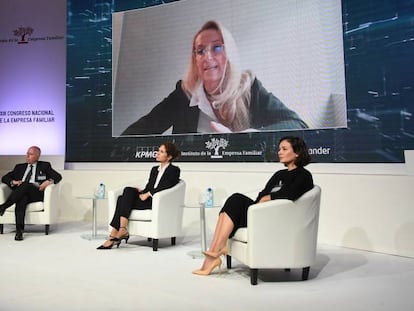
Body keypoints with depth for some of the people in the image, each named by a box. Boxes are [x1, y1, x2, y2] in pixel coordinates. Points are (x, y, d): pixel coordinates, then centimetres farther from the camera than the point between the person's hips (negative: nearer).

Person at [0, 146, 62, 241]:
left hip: (37, 193, -2)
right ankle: (19, 230, -46)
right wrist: (13, 182, -2)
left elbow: (58, 176, 9)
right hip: (21, 193, 2)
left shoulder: (44, 165, 20)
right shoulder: (19, 167, 27)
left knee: (26, 184, -33)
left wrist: (49, 181, -13)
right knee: (22, 199, -35)